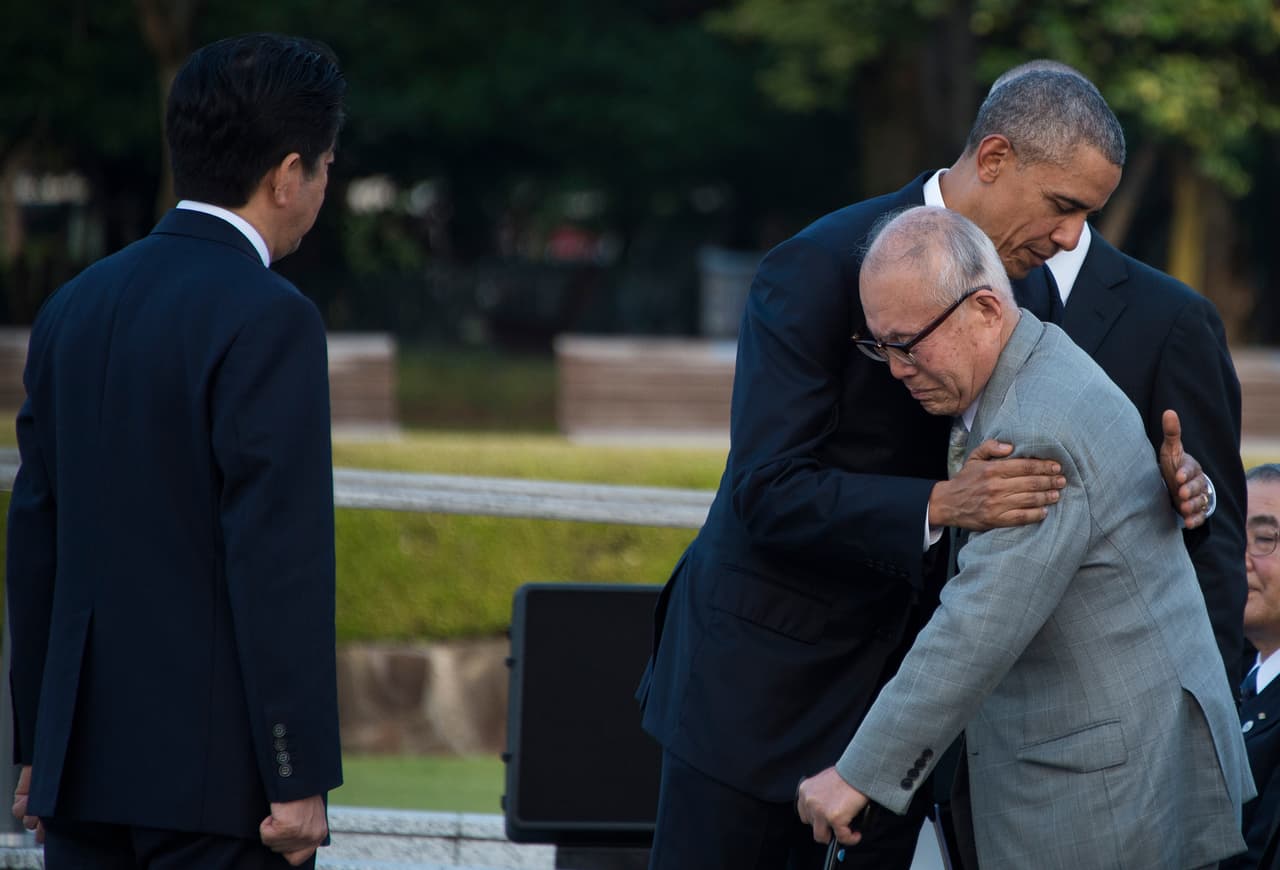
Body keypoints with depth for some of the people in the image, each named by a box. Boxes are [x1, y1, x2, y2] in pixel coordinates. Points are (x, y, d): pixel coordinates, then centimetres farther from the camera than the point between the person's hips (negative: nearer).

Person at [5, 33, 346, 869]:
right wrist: (301, 781, -14)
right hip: (220, 770, -7)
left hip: (87, 766, 7)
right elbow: (280, 560, -17)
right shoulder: (268, 321, -13)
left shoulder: (77, 307, 10)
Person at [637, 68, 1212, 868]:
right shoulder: (821, 269, -18)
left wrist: (1172, 478, -13)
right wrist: (940, 506, -36)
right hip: (765, 673, -6)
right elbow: (769, 492, -23)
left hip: (902, 679, 6)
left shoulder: (1031, 293, 3)